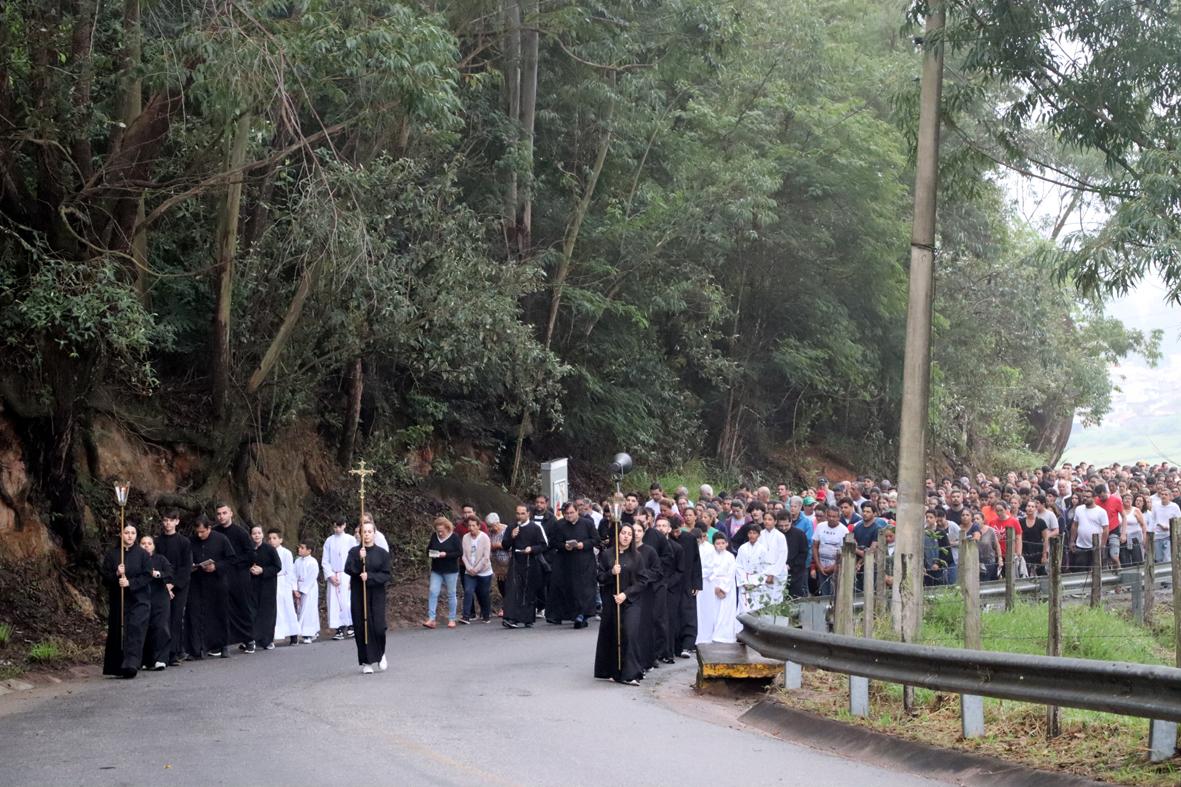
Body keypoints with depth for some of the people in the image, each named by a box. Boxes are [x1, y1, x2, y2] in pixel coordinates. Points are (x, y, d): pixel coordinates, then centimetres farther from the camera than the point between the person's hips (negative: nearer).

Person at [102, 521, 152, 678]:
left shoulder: (143, 554, 2)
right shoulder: (111, 554, 5)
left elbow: (147, 576, -4)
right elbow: (105, 578, 1)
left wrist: (130, 582, -17)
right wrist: (116, 575, -18)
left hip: (139, 600, -2)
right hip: (118, 601, 2)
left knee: (135, 630, -15)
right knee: (117, 633, 4)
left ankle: (131, 664, -24)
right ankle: (117, 667, 15)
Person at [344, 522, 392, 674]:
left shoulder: (382, 553, 2)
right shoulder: (354, 552, 4)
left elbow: (386, 576, -2)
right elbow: (348, 569, -10)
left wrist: (369, 577, -16)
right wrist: (359, 559, -24)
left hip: (377, 594, 0)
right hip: (358, 595, 0)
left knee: (378, 627, -9)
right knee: (362, 628, -1)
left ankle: (380, 653, 20)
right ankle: (366, 662, 10)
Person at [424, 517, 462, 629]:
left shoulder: (454, 537, -9)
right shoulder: (434, 536, 3)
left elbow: (460, 552, -12)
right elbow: (428, 549, 13)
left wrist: (446, 554, -23)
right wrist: (431, 553, -11)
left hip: (451, 570, -3)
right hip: (436, 570, 3)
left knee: (451, 594, 5)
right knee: (433, 592, -7)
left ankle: (451, 619, 15)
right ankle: (431, 619, -7)